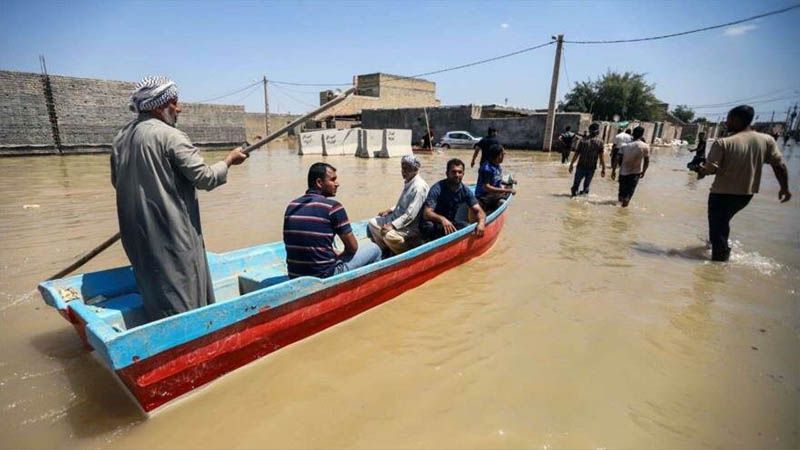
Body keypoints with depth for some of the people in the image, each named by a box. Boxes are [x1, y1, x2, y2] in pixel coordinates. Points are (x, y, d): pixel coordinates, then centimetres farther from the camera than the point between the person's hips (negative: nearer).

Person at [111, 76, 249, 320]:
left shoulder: (121, 138, 10)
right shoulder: (169, 135, -14)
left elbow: (117, 181, 20)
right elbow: (205, 178, -15)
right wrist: (229, 160, 0)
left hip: (137, 234, 8)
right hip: (171, 234, -8)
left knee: (155, 296, 18)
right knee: (181, 301, 2)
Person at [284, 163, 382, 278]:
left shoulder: (291, 206, 5)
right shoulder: (332, 207, -13)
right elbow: (352, 247, -6)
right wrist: (339, 257, 15)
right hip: (325, 276, -7)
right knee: (373, 249, 11)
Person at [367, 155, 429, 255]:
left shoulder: (419, 186, -21)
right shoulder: (408, 182, 11)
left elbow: (410, 214, -26)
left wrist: (392, 226, -26)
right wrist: (390, 210, 14)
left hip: (411, 227, -10)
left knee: (389, 235, -34)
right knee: (373, 222, 7)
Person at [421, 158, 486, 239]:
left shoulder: (466, 191, -6)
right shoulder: (437, 189, -20)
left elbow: (478, 211, -9)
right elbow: (426, 214, -28)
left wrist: (481, 223, -33)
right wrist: (442, 219, -49)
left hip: (452, 223, 5)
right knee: (428, 225, -37)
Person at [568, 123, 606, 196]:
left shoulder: (583, 141, -2)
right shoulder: (600, 142, -3)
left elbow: (576, 154, 0)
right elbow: (601, 157, -5)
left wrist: (571, 164, 9)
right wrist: (603, 169, 0)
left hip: (581, 166, -1)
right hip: (592, 168, 1)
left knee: (576, 184, 6)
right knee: (586, 185, 11)